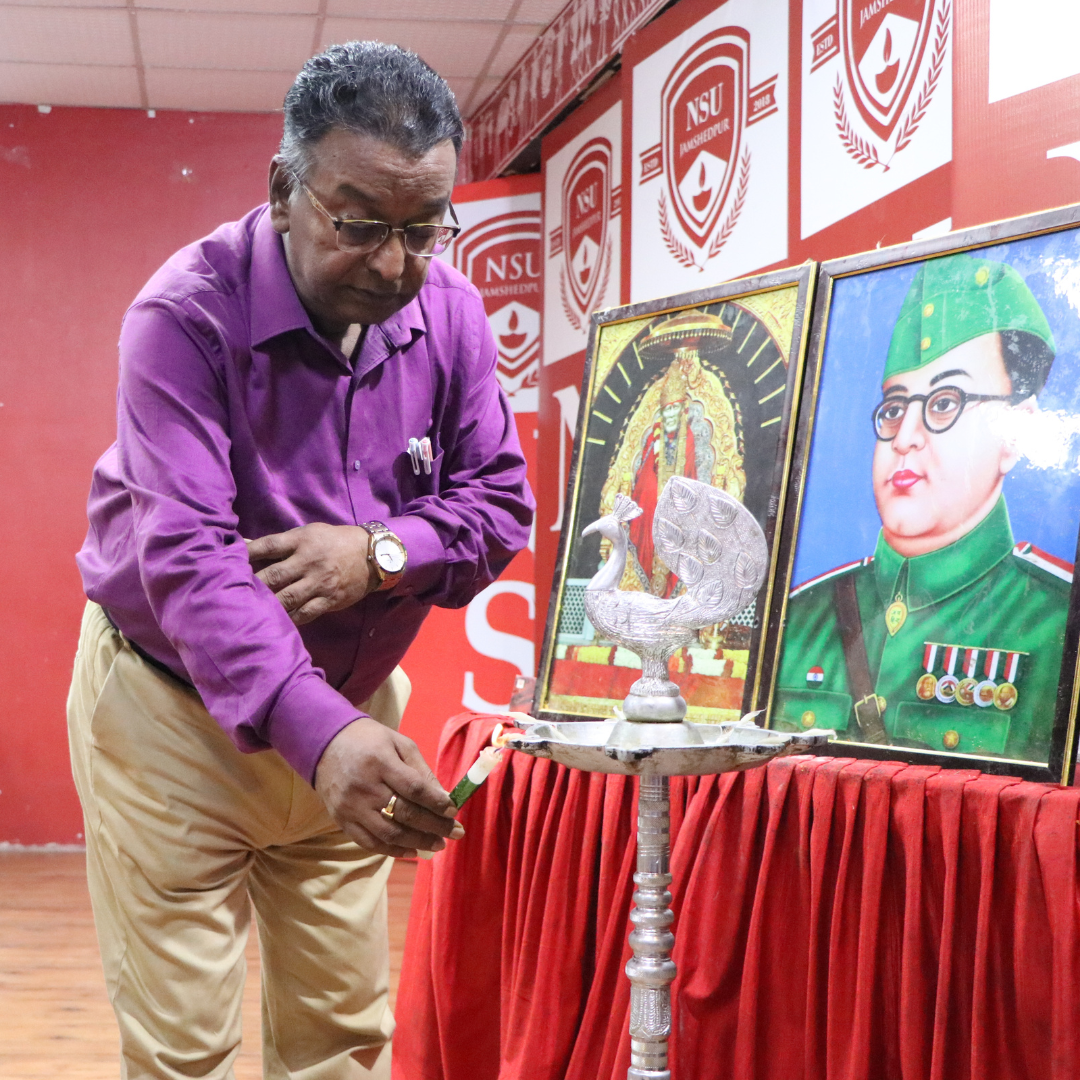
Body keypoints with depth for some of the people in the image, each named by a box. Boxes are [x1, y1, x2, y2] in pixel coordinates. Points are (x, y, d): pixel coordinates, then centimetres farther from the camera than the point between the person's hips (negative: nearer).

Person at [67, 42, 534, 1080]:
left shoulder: (450, 311, -5)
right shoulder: (188, 313, -22)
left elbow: (501, 499, 1)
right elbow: (185, 555, -33)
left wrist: (380, 553, -22)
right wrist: (316, 732, -48)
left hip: (350, 715, 5)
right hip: (175, 708, -4)